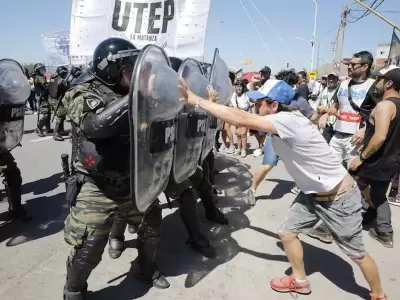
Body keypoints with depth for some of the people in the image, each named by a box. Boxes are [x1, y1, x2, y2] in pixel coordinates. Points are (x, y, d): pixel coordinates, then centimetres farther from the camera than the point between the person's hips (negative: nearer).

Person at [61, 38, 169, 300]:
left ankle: (148, 269, 46)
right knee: (87, 249, -2)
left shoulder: (131, 94, 6)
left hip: (134, 182, 6)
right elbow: (97, 125, -33)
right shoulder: (83, 94, -12)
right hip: (96, 189, -6)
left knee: (153, 225, 17)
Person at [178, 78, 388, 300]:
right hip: (313, 194, 8)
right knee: (287, 232, 11)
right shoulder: (280, 124, -3)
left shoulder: (288, 121, -31)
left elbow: (241, 119, -36)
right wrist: (212, 103, -5)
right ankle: (300, 281, 34)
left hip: (339, 198, -8)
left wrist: (197, 101, -32)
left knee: (356, 253, 11)